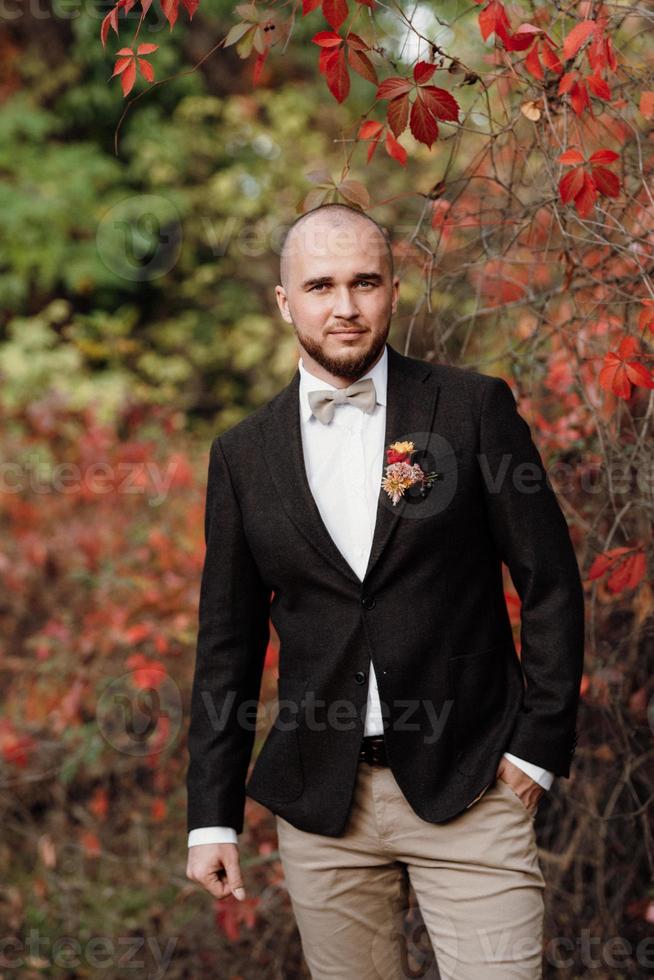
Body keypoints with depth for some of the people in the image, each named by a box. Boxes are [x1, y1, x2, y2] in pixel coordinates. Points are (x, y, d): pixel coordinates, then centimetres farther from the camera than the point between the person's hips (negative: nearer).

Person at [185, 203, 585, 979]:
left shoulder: (474, 408, 0)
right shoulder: (243, 455, 7)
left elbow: (550, 581, 2)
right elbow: (228, 642, 9)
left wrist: (541, 741, -4)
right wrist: (212, 815, 6)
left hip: (467, 786, -2)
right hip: (319, 799, 2)